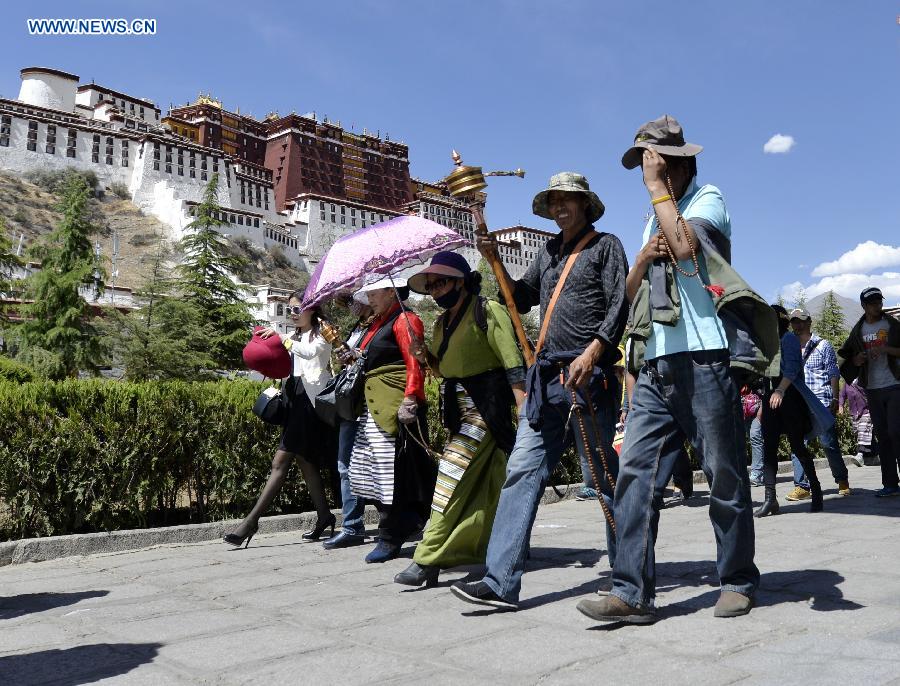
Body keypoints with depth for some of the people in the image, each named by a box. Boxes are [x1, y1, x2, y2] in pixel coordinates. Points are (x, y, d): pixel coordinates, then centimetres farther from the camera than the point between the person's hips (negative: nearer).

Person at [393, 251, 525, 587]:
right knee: (483, 484, 12)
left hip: (486, 407, -8)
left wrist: (524, 408, -22)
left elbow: (512, 360, -13)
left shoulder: (487, 311, -8)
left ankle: (427, 560, -10)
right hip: (458, 408, 8)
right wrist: (428, 359, 2)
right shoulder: (442, 323, 17)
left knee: (453, 477, -13)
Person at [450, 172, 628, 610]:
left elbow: (620, 306, -6)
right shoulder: (549, 252, 23)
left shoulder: (606, 245, 4)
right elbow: (522, 299, 25)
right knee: (522, 471, -2)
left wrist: (592, 352, -19)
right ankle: (501, 582, -2)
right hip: (546, 377, 6)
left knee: (605, 474, 1)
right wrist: (496, 263, 11)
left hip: (588, 374, -6)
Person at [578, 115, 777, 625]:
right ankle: (633, 592, -3)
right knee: (636, 473, -4)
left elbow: (685, 246, -18)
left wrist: (658, 185, -7)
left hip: (703, 359, -6)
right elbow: (632, 291, 24)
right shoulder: (656, 218, 25)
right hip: (655, 365, 6)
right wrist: (644, 257, 3)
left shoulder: (708, 199, 5)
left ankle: (738, 582, 18)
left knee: (725, 476, 3)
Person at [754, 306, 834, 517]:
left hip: (789, 397, -7)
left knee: (797, 446, -3)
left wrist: (780, 390, -28)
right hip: (771, 398, 7)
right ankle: (770, 499, -6)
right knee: (769, 448, -3)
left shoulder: (788, 338, -1)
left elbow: (792, 367, -15)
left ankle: (816, 490, 14)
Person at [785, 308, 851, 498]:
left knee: (829, 444, 1)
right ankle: (801, 486, 2)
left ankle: (842, 481, 21)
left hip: (822, 404, -3)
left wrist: (835, 400, -5)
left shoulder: (822, 345, 5)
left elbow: (834, 375, 3)